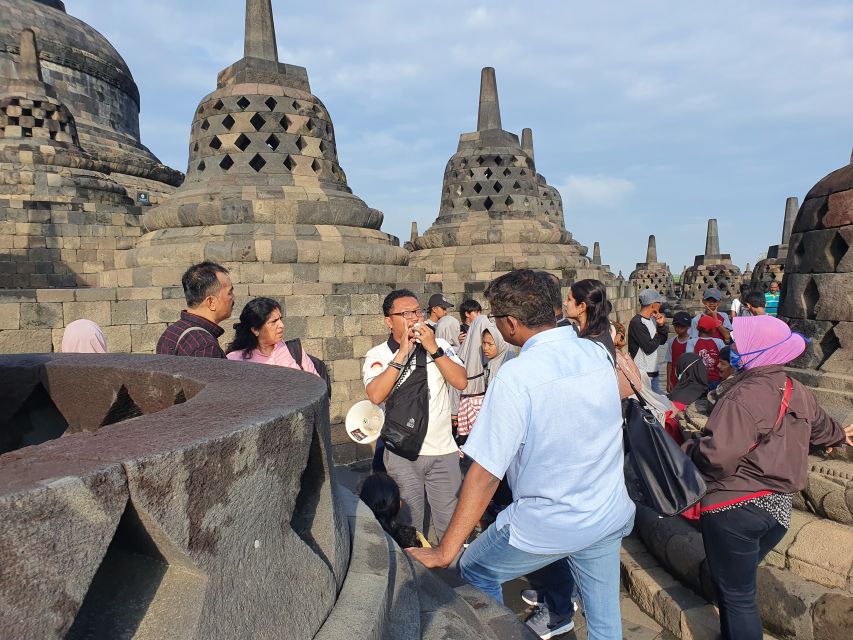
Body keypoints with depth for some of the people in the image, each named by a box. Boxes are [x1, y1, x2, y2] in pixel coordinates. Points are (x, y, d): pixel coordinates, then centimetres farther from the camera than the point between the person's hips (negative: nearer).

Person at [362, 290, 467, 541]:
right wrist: (403, 352, -21)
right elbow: (376, 395, -21)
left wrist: (433, 348, -17)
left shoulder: (441, 346, 2)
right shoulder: (377, 355, -4)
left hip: (444, 449, 2)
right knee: (408, 523, 10)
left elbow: (461, 382, -10)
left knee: (451, 523, 12)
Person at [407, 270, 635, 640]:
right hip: (611, 516, 6)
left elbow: (485, 473, -22)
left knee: (474, 572, 20)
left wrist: (445, 552, -14)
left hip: (547, 525, -6)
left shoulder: (516, 376, -23)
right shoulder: (598, 354, -5)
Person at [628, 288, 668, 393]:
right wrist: (657, 336, -2)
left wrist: (661, 325, -1)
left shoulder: (652, 320, 10)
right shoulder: (636, 323, -19)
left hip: (653, 372, 9)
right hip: (641, 373, -9)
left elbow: (662, 341, 14)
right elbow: (649, 348, -21)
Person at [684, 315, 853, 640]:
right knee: (739, 583, 24)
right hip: (779, 508, 9)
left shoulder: (743, 397, -23)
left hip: (735, 510, -8)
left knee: (736, 596, 7)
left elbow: (716, 457, -31)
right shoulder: (798, 393, 4)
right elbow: (820, 427, 27)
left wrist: (689, 449, -9)